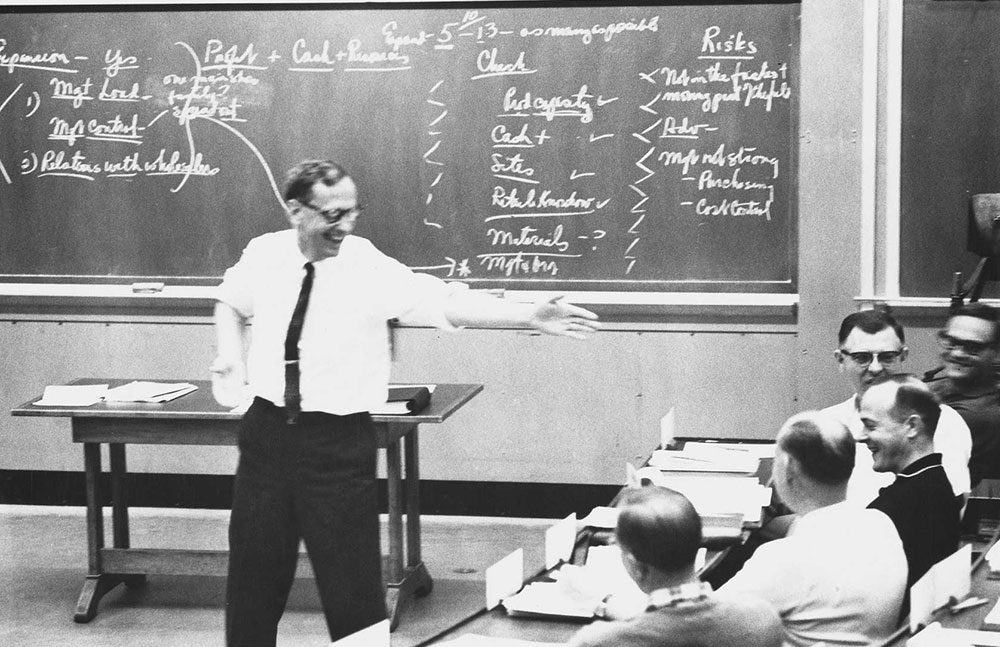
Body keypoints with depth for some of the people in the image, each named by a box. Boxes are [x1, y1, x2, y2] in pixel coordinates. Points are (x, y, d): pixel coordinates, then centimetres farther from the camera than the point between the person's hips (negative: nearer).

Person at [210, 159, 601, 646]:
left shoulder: (369, 266, -12)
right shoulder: (263, 254, -1)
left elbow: (447, 302, -22)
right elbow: (230, 302, 21)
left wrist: (530, 316, -33)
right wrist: (231, 353, 3)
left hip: (338, 442, -3)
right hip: (266, 432, 3)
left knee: (352, 588, -1)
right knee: (252, 578, 12)